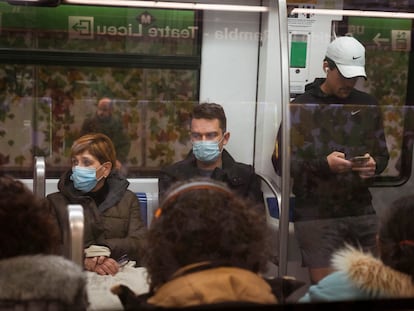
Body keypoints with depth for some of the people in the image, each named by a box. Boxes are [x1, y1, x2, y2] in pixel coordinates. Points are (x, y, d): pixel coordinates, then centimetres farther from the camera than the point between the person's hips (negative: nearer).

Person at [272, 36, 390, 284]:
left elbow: (382, 155, 16)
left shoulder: (368, 105, 12)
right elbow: (281, 162, -4)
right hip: (316, 215, -3)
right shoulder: (302, 107, 0)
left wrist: (374, 166, -7)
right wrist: (323, 164, -18)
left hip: (362, 212, 4)